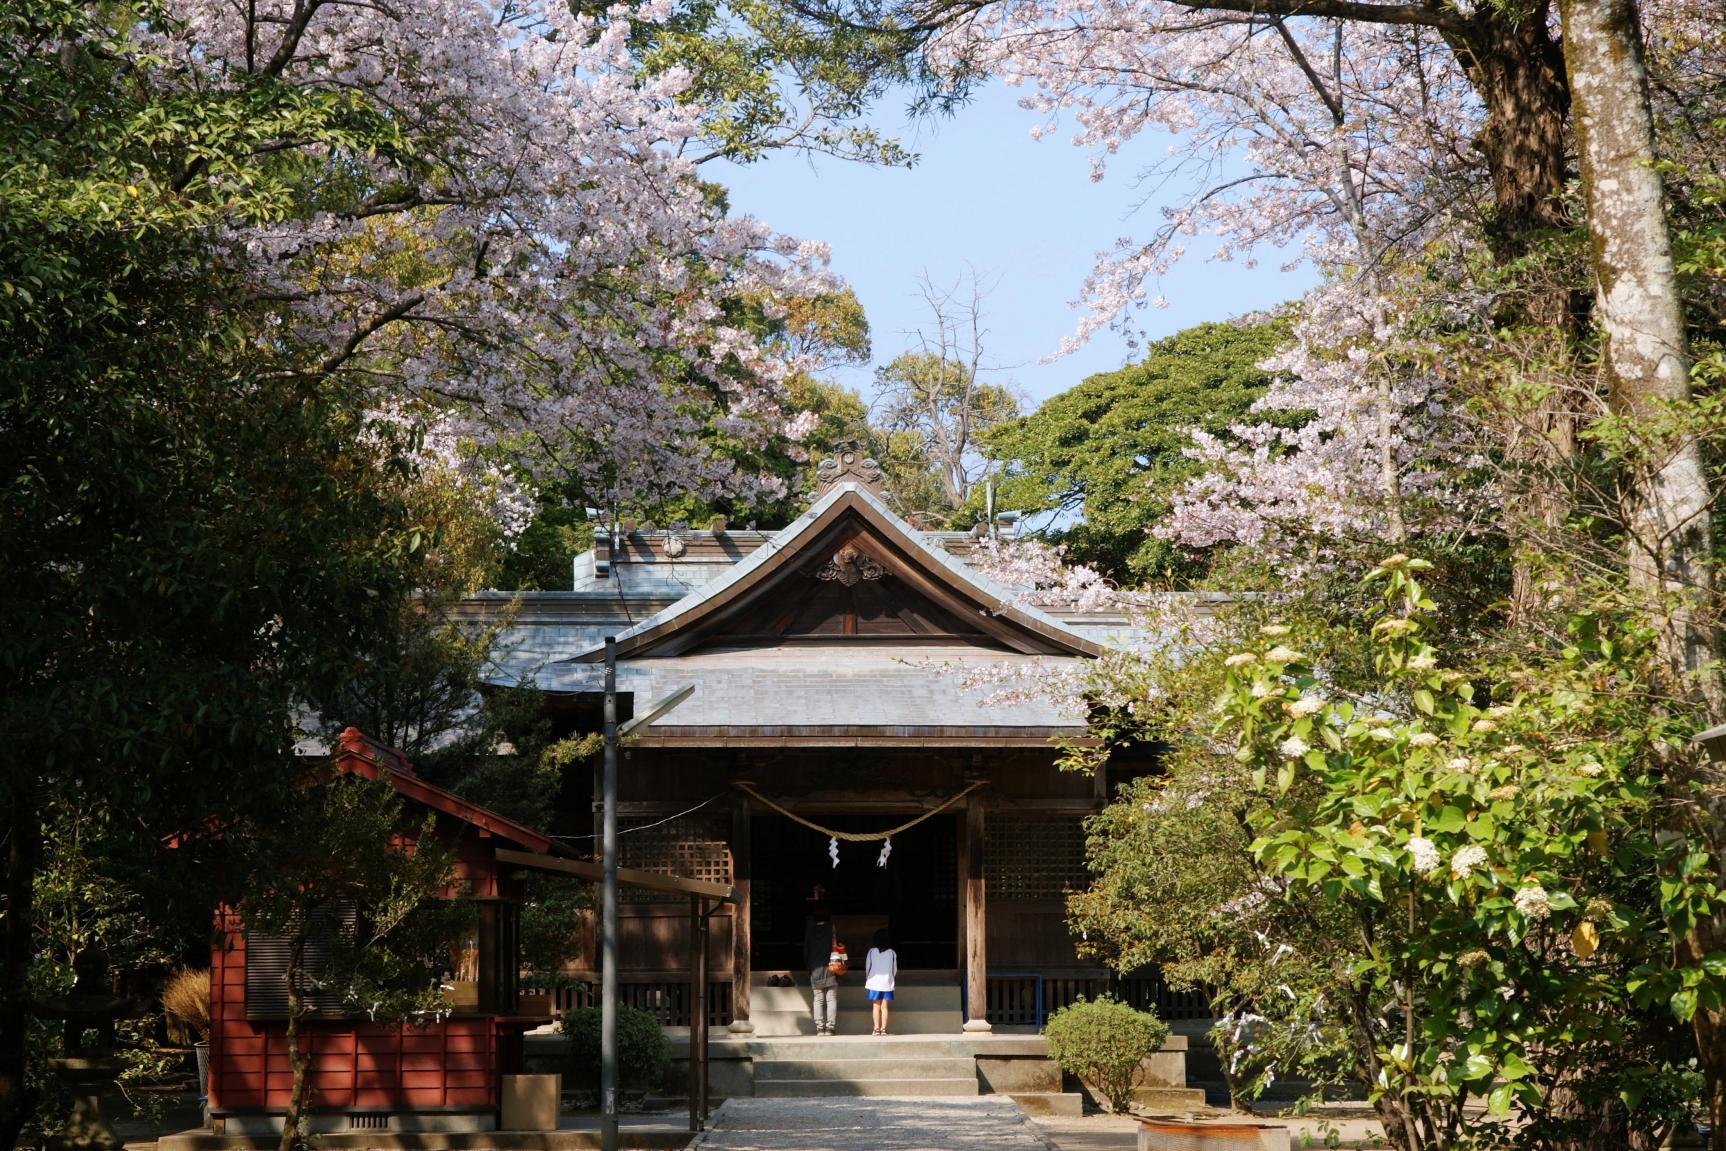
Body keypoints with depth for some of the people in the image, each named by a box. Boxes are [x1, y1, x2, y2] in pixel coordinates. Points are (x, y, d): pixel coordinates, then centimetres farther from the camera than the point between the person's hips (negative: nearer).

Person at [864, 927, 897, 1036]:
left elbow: (867, 967, 1)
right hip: (887, 983, 1)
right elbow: (895, 970, 3)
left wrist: (866, 980, 13)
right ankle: (883, 1028, -1)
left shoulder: (872, 951, -4)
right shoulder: (892, 953, -2)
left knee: (876, 1006, 5)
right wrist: (894, 980, 19)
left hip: (874, 982, -1)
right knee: (885, 1007, 4)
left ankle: (877, 1028, 0)